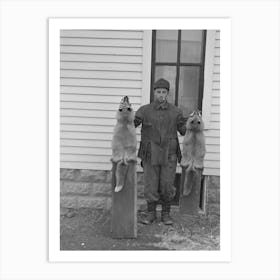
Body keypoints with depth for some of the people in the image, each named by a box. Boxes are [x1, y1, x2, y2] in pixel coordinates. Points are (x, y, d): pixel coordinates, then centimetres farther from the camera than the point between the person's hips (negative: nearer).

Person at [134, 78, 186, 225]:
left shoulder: (175, 111, 4)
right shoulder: (145, 110, 1)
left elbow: (184, 130, 7)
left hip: (169, 155, 1)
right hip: (151, 154, 0)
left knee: (167, 186, 4)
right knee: (150, 186, 5)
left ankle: (166, 214, 24)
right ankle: (151, 213, 24)